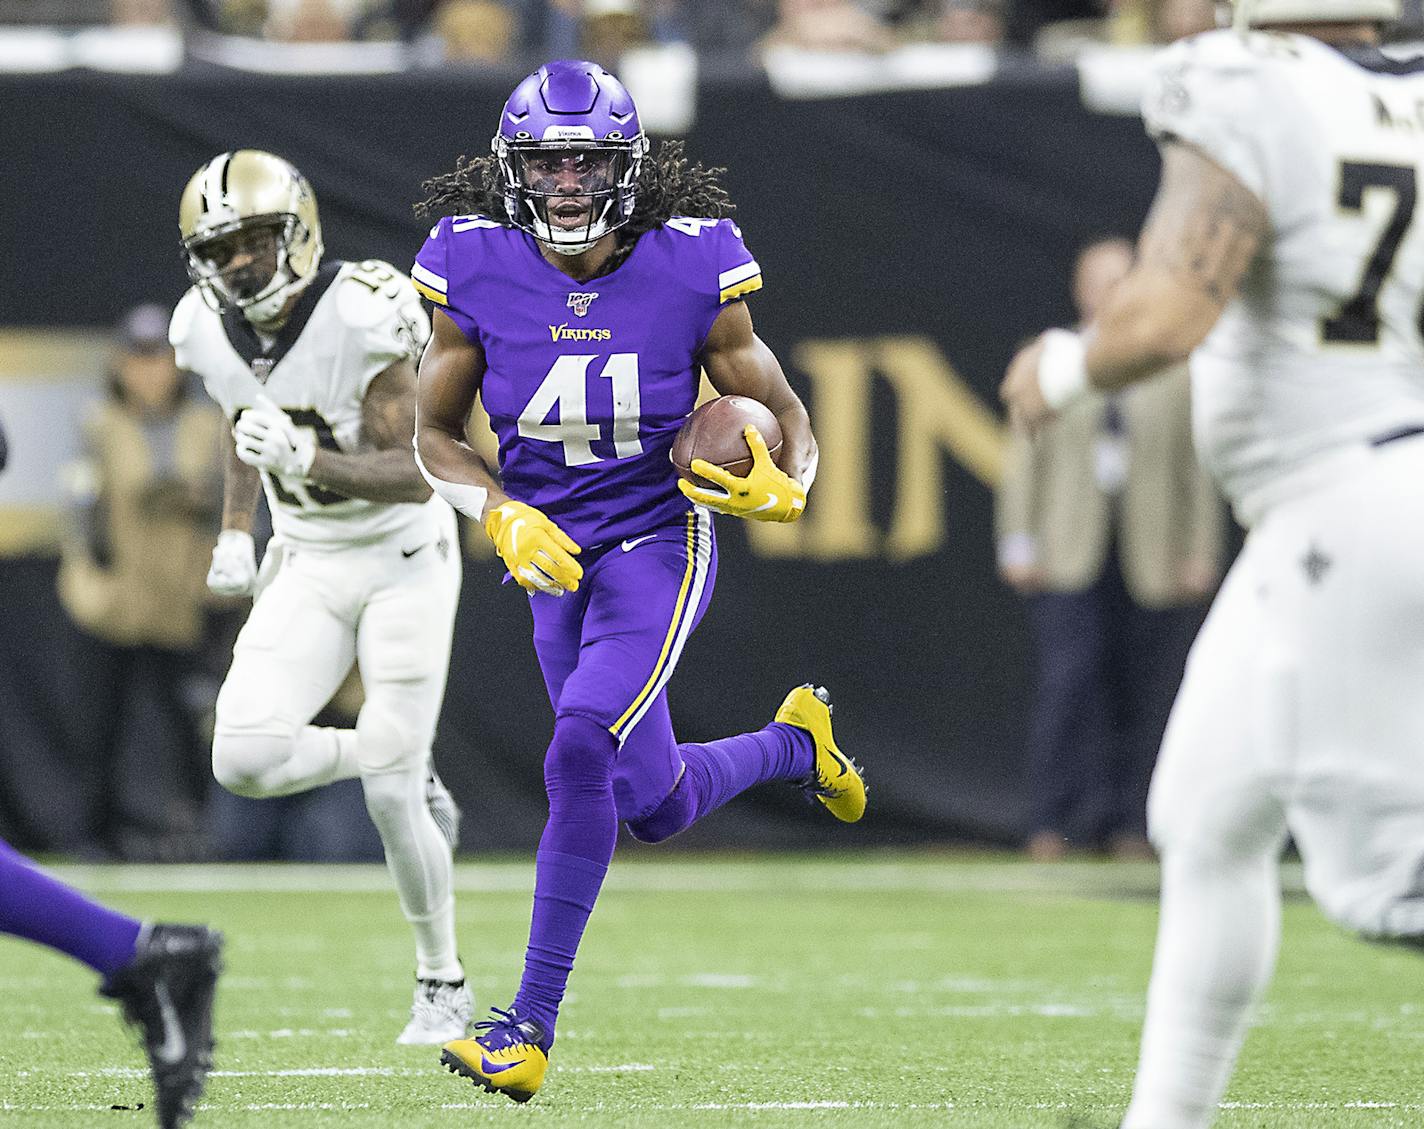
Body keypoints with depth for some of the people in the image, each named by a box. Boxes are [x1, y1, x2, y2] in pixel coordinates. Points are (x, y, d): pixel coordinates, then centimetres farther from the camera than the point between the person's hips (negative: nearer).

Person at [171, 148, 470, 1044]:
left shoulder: (361, 316, -24)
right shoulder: (212, 330, -5)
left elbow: (407, 473, -24)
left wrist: (306, 458, -40)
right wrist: (236, 533, 5)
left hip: (403, 559, -5)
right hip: (307, 567, 5)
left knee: (391, 799, -7)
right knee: (243, 759, -14)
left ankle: (443, 982, 16)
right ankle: (404, 763, 16)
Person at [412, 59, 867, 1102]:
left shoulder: (692, 270, -14)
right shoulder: (477, 271, -10)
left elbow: (784, 415, -3)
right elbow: (435, 435, 1)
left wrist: (783, 489, -25)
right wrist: (504, 517, -17)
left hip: (657, 544, -4)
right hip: (554, 554, 4)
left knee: (581, 751, -26)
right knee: (655, 808, 14)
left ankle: (532, 1028, -20)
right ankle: (794, 744, 49)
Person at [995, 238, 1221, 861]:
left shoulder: (1178, 371, 9)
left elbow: (1199, 468, 7)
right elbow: (1023, 459, 9)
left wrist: (1202, 553, 0)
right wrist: (1018, 545, 1)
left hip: (1155, 561, 0)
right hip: (1069, 554, 0)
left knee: (1144, 693, -2)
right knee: (1069, 680, -14)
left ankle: (1130, 826, 5)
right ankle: (1054, 824, -10)